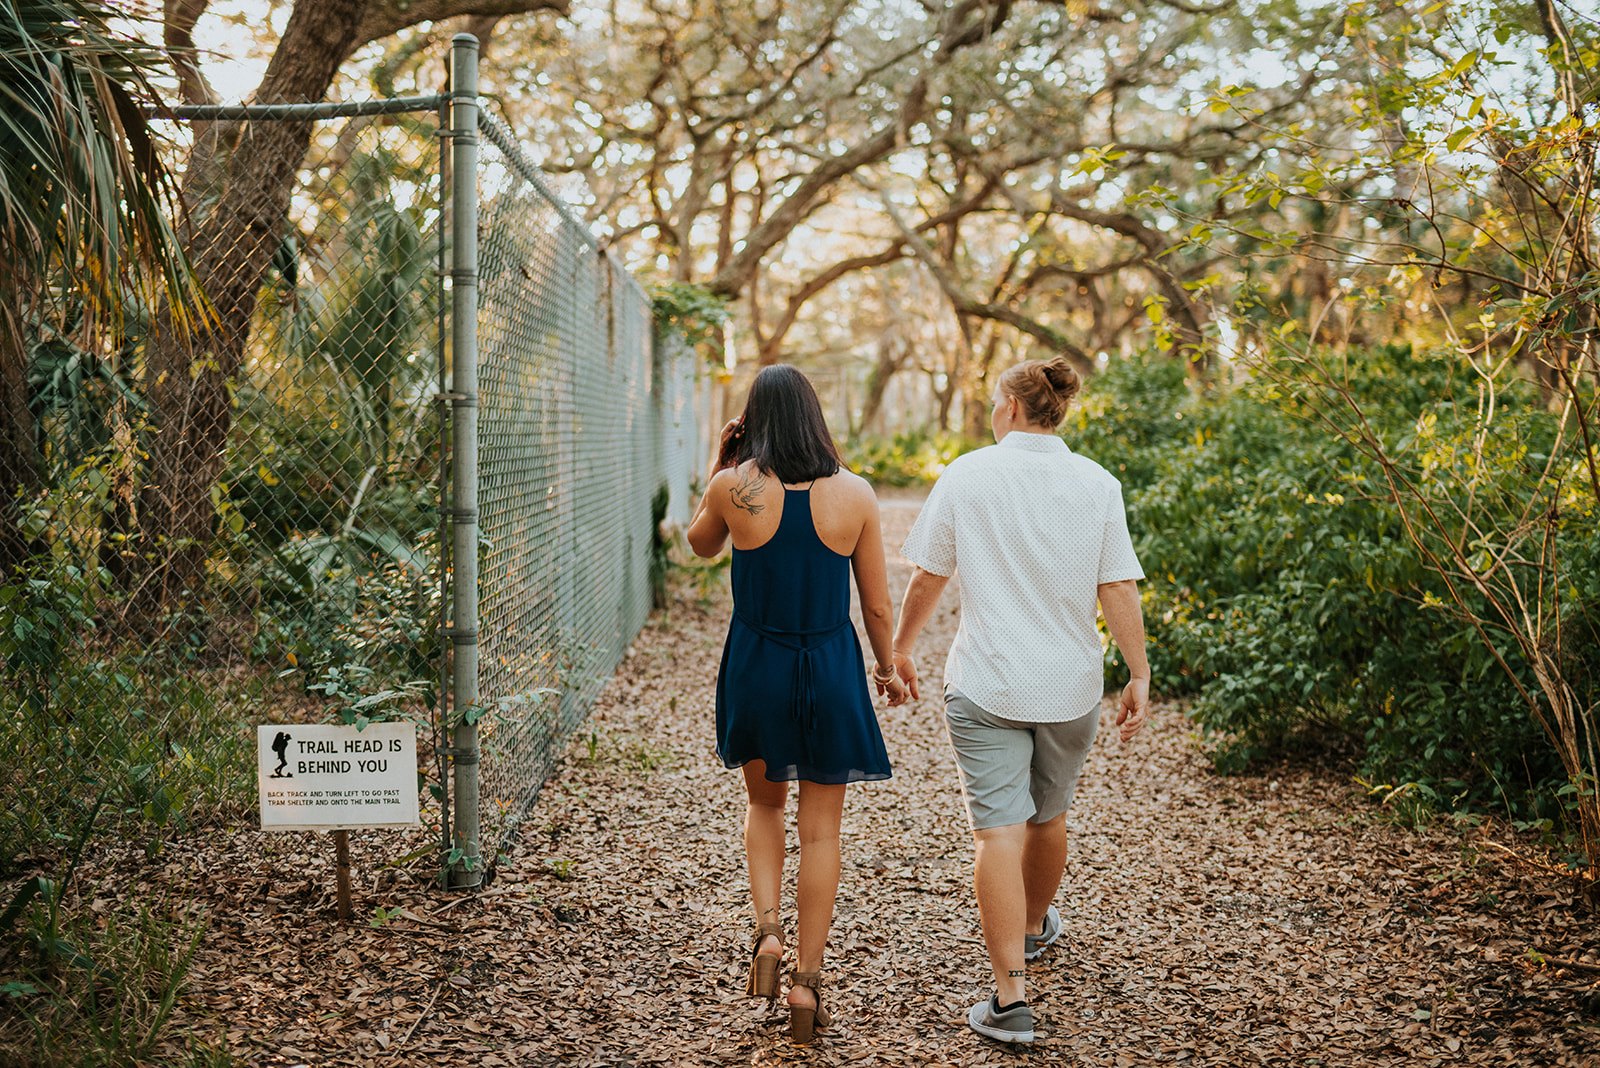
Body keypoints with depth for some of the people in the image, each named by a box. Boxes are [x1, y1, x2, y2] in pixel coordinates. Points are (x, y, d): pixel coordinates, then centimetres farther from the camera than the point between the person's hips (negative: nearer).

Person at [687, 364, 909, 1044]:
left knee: (764, 802, 25)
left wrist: (719, 467, 11)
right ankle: (807, 980, 13)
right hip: (832, 669, 0)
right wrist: (887, 667, 15)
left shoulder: (734, 487, -10)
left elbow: (700, 544, 13)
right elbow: (877, 602, -1)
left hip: (756, 664, 0)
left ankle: (767, 930, 7)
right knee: (820, 830, 10)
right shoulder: (855, 494, -8)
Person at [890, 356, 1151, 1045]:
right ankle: (1034, 927, 47)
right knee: (1048, 817, 22)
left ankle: (1011, 997, -10)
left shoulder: (966, 476, -5)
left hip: (985, 684, -3)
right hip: (1071, 684, 3)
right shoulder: (1096, 485, -1)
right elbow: (1119, 589, -4)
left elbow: (927, 577, 0)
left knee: (999, 831, -5)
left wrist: (900, 648, 13)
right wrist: (1139, 675, 2)